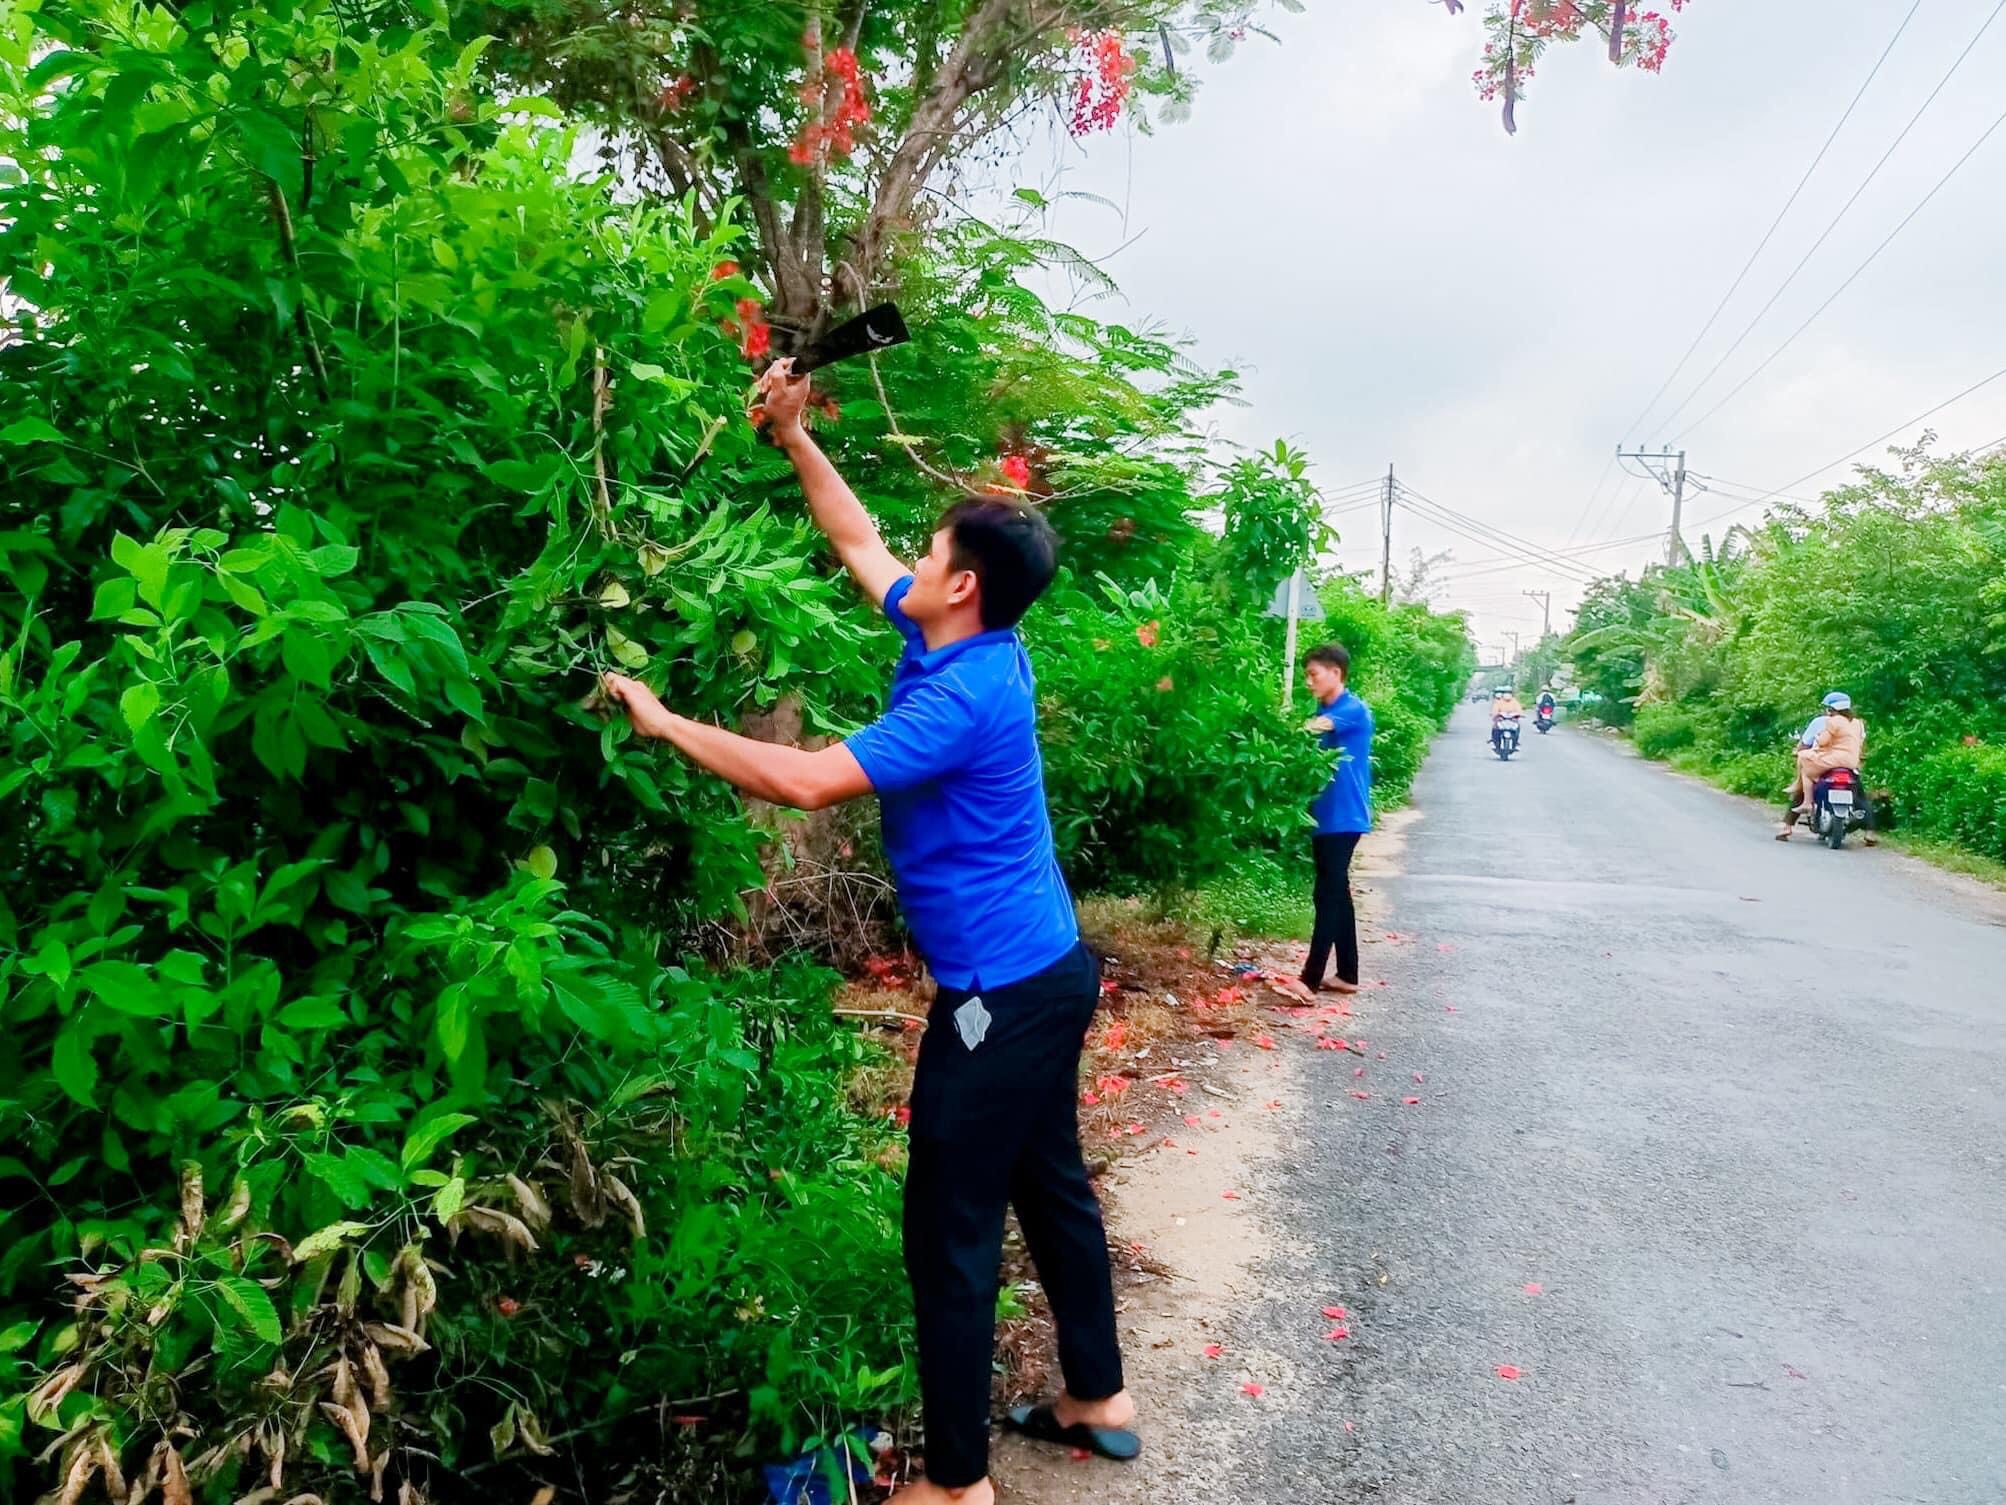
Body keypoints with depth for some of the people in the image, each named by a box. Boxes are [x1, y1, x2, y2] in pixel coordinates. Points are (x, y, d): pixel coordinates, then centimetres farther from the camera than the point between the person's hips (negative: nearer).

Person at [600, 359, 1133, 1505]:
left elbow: (807, 781, -28)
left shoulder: (964, 695, -23)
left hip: (1003, 992, -10)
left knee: (951, 1230, 2)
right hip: (1045, 971, 10)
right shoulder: (966, 643, 5)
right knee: (1051, 1186, 21)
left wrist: (667, 723, -17)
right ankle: (1101, 1399, 37)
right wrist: (794, 437, 16)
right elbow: (860, 542, 17)